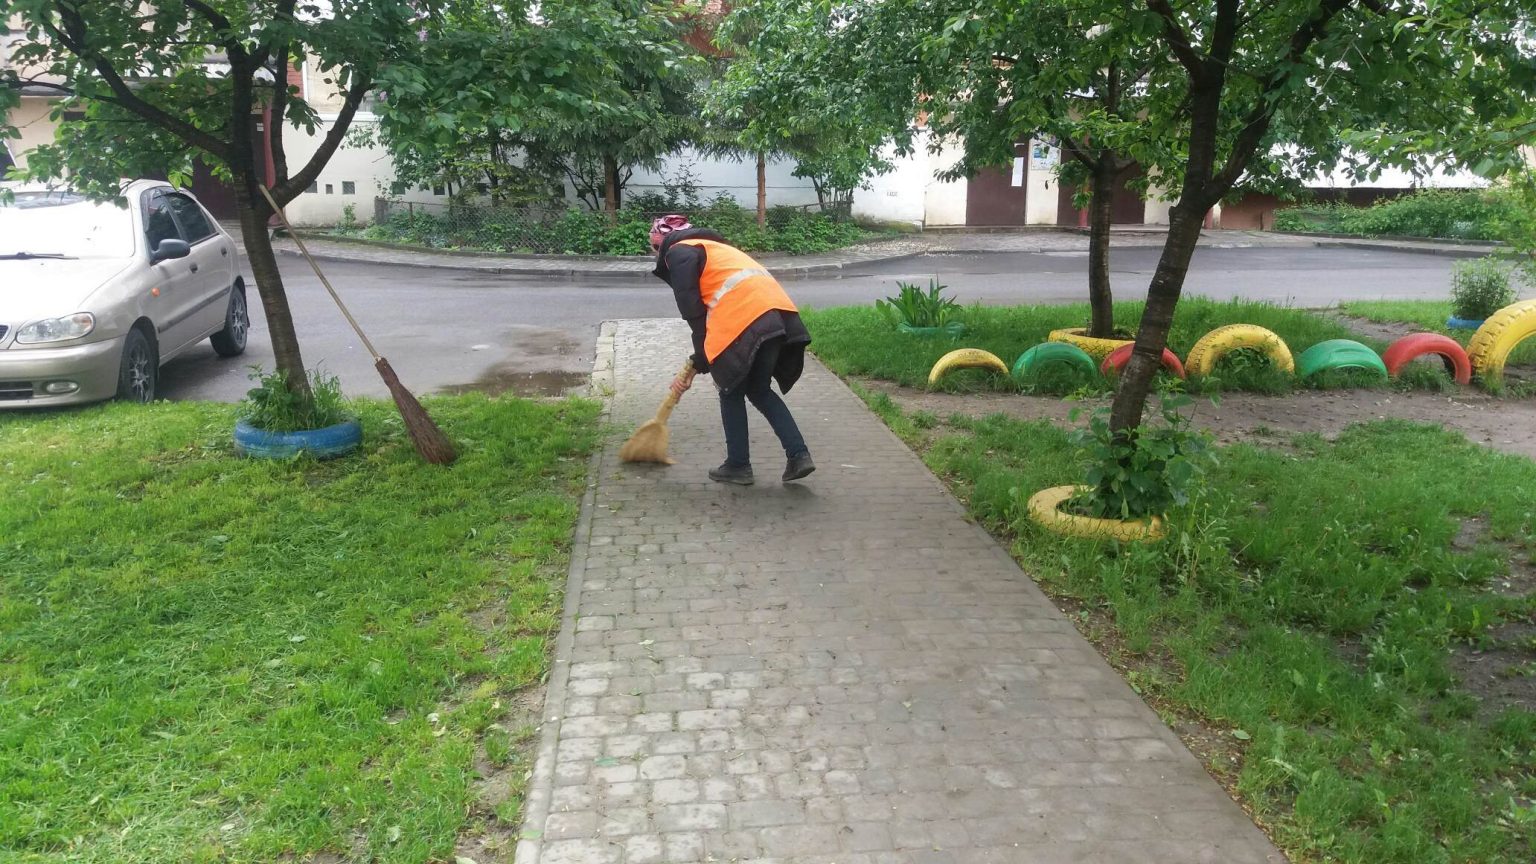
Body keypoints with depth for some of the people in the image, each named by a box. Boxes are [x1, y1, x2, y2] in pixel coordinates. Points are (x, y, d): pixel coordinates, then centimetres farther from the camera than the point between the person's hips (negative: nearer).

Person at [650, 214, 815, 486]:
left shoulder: (678, 252, 11)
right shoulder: (709, 248, 37)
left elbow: (693, 311, 0)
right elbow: (714, 311, 34)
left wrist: (703, 359, 10)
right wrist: (697, 365, 33)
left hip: (744, 319, -7)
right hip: (777, 311, 8)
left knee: (731, 393, 12)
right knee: (760, 391, 20)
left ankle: (738, 465, 18)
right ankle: (798, 455, 11)